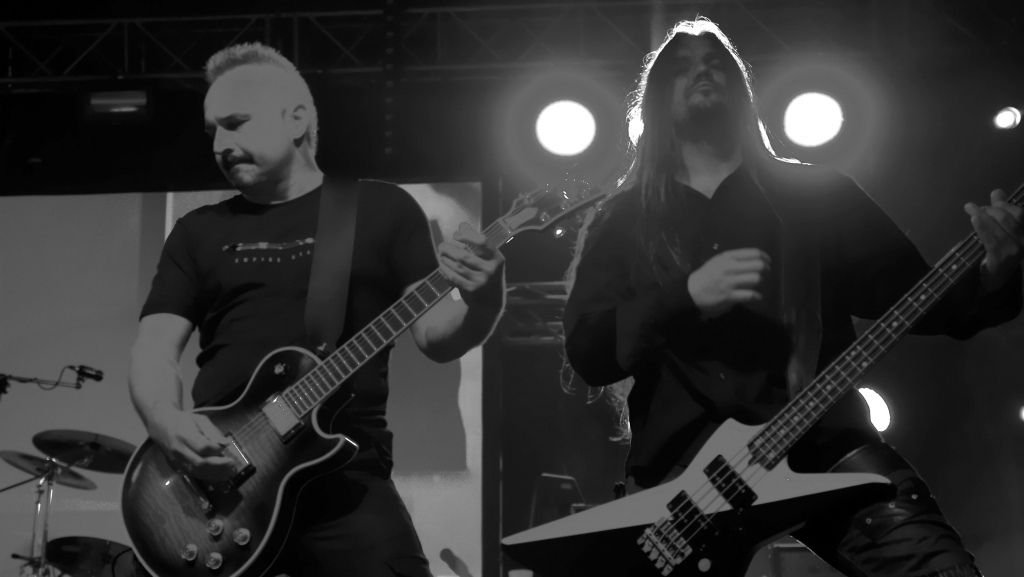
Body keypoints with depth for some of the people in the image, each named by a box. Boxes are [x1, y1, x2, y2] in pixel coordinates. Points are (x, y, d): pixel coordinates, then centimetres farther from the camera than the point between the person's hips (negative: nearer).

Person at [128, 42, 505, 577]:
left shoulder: (382, 208, 9)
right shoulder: (199, 231, 15)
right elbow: (153, 348, 8)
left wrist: (483, 301, -19)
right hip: (215, 480, 2)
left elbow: (435, 337, 4)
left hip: (348, 481, -2)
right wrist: (169, 424, -14)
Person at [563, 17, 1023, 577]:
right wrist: (686, 297, -13)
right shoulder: (621, 225, 14)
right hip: (681, 464, 1)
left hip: (819, 435, 0)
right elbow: (585, 352, 2)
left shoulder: (815, 192, 15)